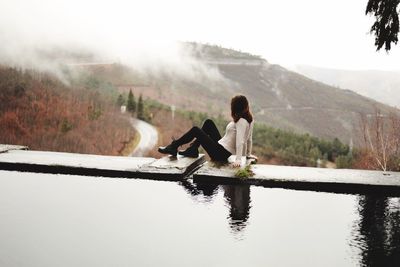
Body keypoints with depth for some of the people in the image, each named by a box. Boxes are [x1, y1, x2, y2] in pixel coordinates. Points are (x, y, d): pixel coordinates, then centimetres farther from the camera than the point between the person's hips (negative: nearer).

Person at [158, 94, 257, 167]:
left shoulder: (241, 121, -23)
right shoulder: (249, 119, 3)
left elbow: (240, 141, -31)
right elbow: (249, 139, 11)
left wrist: (238, 159, -36)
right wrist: (248, 154, 21)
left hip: (219, 153, -10)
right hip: (221, 146, 10)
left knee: (195, 130, -8)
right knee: (208, 123, 16)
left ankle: (173, 147, 8)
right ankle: (193, 150, 19)